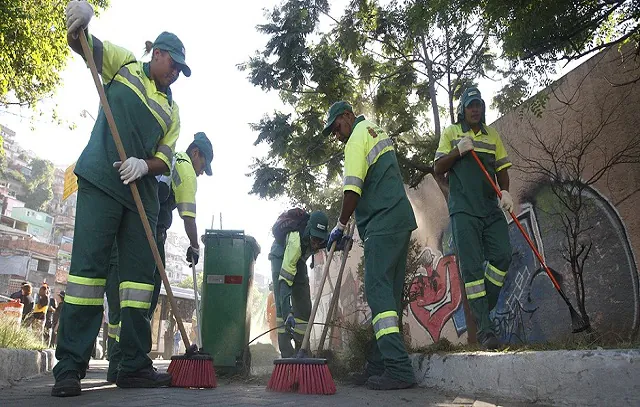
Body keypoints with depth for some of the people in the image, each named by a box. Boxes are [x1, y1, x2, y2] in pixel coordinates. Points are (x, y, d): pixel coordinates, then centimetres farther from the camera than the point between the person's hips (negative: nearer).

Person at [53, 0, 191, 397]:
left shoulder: (172, 111, 17)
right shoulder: (124, 65, 12)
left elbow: (165, 161, 8)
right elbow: (82, 43, 2)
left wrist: (143, 165, -14)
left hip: (142, 192, 5)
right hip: (100, 182, -4)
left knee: (140, 273, 2)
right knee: (88, 265, -11)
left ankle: (135, 365, 9)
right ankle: (70, 366, -5)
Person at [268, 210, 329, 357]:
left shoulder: (318, 236, -25)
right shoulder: (296, 240, -42)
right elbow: (284, 279, -44)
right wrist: (287, 313, -51)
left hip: (298, 259, 6)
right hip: (281, 256, -6)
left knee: (304, 306, 1)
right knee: (282, 305, -19)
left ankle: (301, 350, 8)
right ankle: (286, 353, -17)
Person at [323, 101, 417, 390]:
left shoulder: (357, 138, -4)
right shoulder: (377, 130, 26)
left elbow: (353, 190, -13)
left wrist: (340, 226, -4)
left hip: (383, 224, -10)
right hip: (400, 218, 10)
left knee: (378, 291, -14)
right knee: (388, 293, 6)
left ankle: (398, 368, -18)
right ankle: (379, 366, 10)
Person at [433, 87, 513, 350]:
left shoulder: (492, 135, 18)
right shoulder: (451, 134, 9)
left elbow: (501, 169, 15)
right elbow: (438, 168, 3)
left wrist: (505, 192, -3)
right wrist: (458, 151, -12)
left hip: (491, 207, 4)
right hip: (463, 209, -4)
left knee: (502, 255, -9)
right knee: (471, 266, -7)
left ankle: (480, 307, 11)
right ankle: (484, 328, -6)